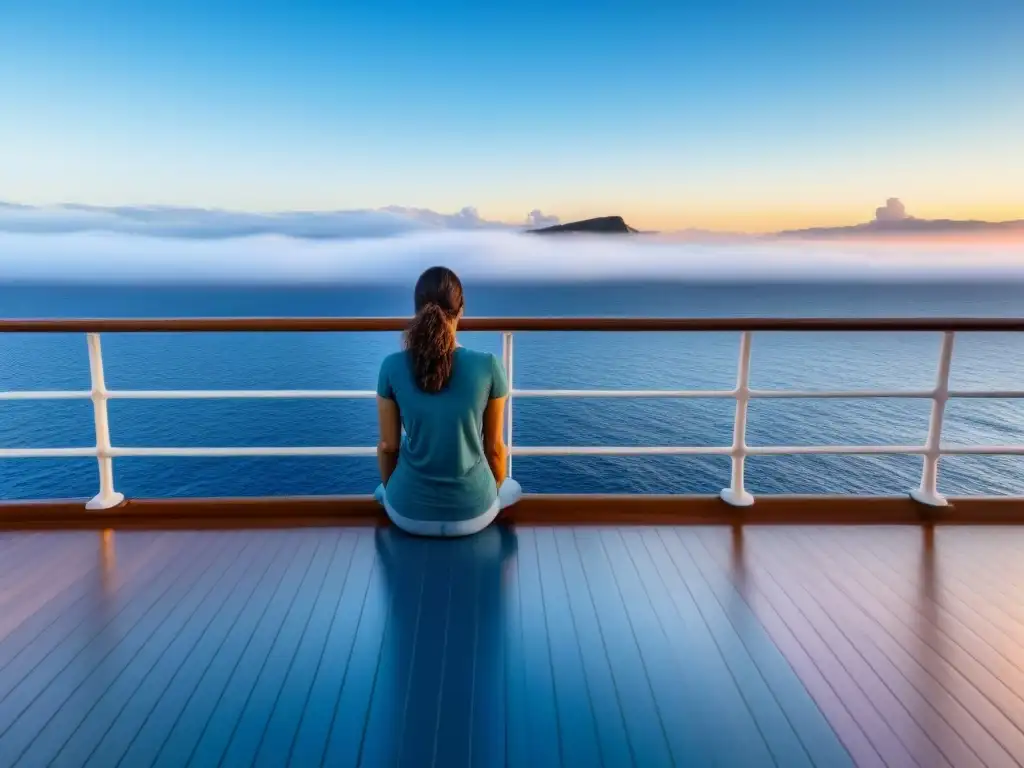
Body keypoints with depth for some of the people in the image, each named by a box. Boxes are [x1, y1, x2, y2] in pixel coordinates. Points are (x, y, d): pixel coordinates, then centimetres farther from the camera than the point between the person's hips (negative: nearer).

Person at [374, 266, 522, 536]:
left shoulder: (392, 367, -15)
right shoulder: (489, 366, -17)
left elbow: (388, 446, -4)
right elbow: (495, 447, -6)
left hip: (409, 512, 2)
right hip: (473, 512, -1)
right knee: (513, 487, 36)